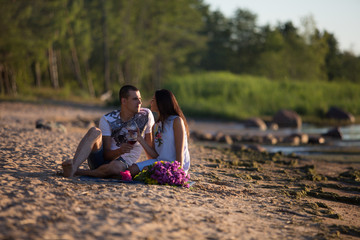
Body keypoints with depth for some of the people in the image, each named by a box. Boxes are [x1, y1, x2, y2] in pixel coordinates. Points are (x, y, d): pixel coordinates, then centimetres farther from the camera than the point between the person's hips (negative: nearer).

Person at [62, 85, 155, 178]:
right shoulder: (107, 120, -5)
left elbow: (149, 144, 9)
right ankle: (73, 167, -48)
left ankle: (77, 172, -30)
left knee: (116, 166, -41)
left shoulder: (146, 115, -3)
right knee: (94, 131, -29)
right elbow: (107, 154, -10)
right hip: (101, 158, 1)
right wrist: (120, 151, -30)